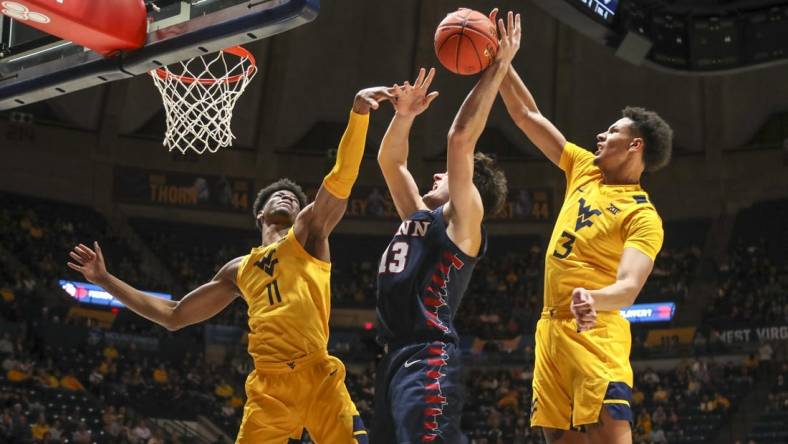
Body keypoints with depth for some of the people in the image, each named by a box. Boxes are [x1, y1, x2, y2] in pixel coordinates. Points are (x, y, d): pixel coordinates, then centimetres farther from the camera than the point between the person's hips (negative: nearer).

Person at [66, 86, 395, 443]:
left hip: (317, 376, -3)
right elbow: (173, 316, 29)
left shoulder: (308, 233, 15)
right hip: (268, 385, 3)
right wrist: (104, 280, 29)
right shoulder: (240, 270, 25)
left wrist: (358, 114, -17)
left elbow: (340, 179, -1)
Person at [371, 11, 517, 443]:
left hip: (428, 359, -9)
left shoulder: (460, 221, 1)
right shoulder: (417, 217, 23)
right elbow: (390, 160, 29)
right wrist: (404, 116, 13)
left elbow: (460, 138, -8)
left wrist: (498, 68, -7)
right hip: (393, 359, 9)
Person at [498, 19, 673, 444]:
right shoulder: (585, 169, 14)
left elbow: (629, 285, -21)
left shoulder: (643, 216, -7)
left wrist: (594, 299, -42)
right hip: (551, 328, 7)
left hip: (595, 331, -7)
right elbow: (528, 116, 19)